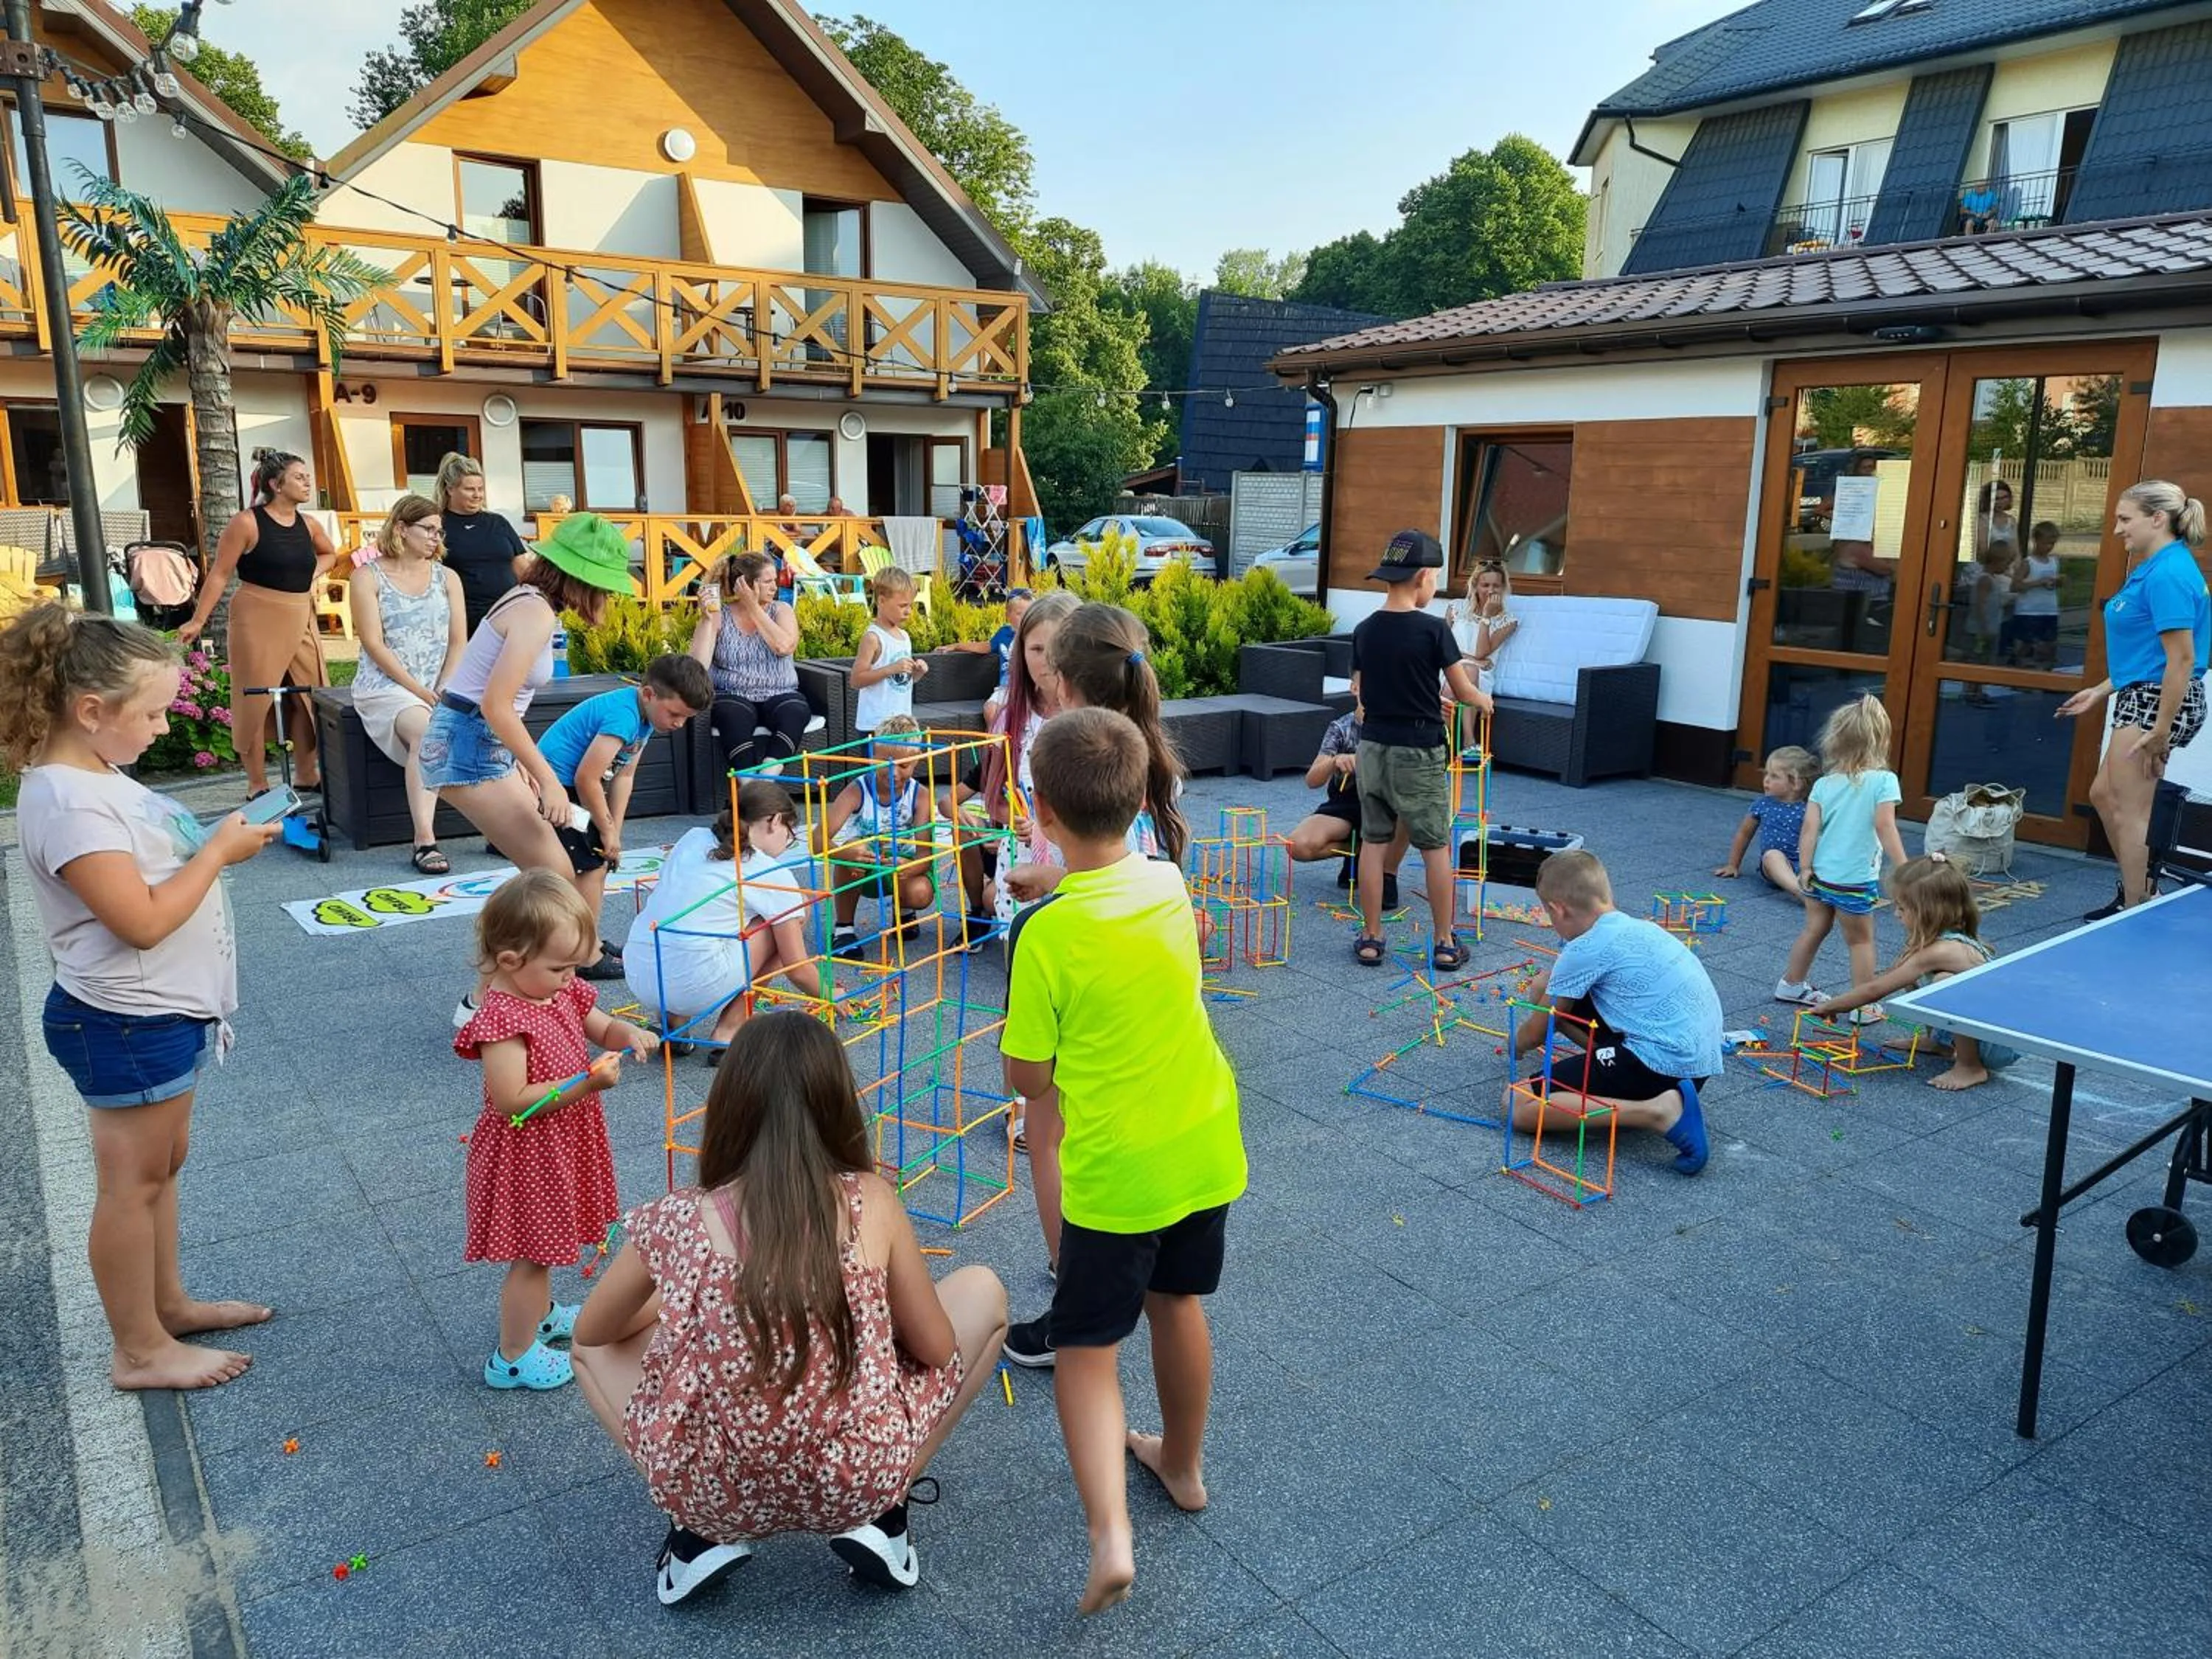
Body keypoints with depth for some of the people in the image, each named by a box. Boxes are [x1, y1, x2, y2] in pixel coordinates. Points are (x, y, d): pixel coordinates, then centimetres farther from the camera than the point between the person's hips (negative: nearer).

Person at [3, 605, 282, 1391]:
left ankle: (168, 1302, 39)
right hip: (130, 1024, -10)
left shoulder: (95, 776, 7)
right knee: (133, 1182, 5)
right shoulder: (68, 802, -25)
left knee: (162, 1164, 22)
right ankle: (140, 1350, 20)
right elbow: (142, 920, -27)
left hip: (159, 1012, 10)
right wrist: (220, 850, -19)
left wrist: (215, 840, 3)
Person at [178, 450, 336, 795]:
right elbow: (220, 574, -9)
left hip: (300, 620, 6)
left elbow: (329, 554, 28)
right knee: (255, 701, 0)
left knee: (309, 697, 8)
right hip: (258, 619, -6)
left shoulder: (308, 525, 7)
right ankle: (257, 786, 6)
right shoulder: (247, 523, -10)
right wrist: (198, 621, -11)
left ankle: (307, 775, 21)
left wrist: (313, 575, 8)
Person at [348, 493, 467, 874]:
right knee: (427, 732, -35)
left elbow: (459, 642, 7)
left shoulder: (447, 578, 15)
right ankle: (424, 841, -36)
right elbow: (374, 645, -6)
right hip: (386, 685, -4)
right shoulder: (368, 578, 2)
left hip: (443, 689, 4)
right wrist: (421, 692, -14)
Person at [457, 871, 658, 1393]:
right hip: (526, 1155, -9)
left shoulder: (562, 992, -1)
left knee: (541, 1245, 27)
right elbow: (513, 1101, -30)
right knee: (531, 1254, 5)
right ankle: (513, 1358, 21)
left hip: (564, 1145, 9)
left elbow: (603, 1027, 13)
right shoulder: (501, 1018, -28)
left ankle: (539, 1314, 48)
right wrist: (587, 1082, -33)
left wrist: (629, 1034, -10)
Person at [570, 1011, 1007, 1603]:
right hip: (857, 1485, -1)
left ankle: (706, 1533, 14)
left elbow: (590, 1331, 13)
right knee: (983, 1293, 18)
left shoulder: (675, 1221, -7)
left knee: (593, 1347, 26)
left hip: (708, 1492, 1)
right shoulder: (872, 1203, -9)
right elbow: (937, 1350, 1)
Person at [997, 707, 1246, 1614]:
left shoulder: (1045, 932, -23)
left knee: (1085, 1348, 9)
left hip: (1114, 1172, -6)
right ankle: (1182, 1465, 45)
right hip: (1205, 1150, 6)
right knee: (1177, 1302, 26)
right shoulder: (1170, 883, -6)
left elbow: (1028, 1078, -13)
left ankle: (1110, 1533, -4)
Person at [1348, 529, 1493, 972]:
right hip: (1419, 753, -4)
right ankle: (1445, 944, 14)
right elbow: (1464, 691, -7)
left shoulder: (1365, 630, 1)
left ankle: (1371, 939, 15)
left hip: (1373, 747, 4)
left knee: (1374, 842, 11)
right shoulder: (1432, 629, -14)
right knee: (1436, 848, 7)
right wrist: (1484, 699, 17)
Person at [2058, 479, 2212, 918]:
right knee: (2103, 794, 19)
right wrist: (2101, 691, 21)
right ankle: (2140, 890, 31)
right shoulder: (2153, 569, 13)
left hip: (2159, 703, -11)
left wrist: (2160, 733, -22)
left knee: (2128, 812, -2)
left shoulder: (2169, 573, -19)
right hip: (2140, 699, 11)